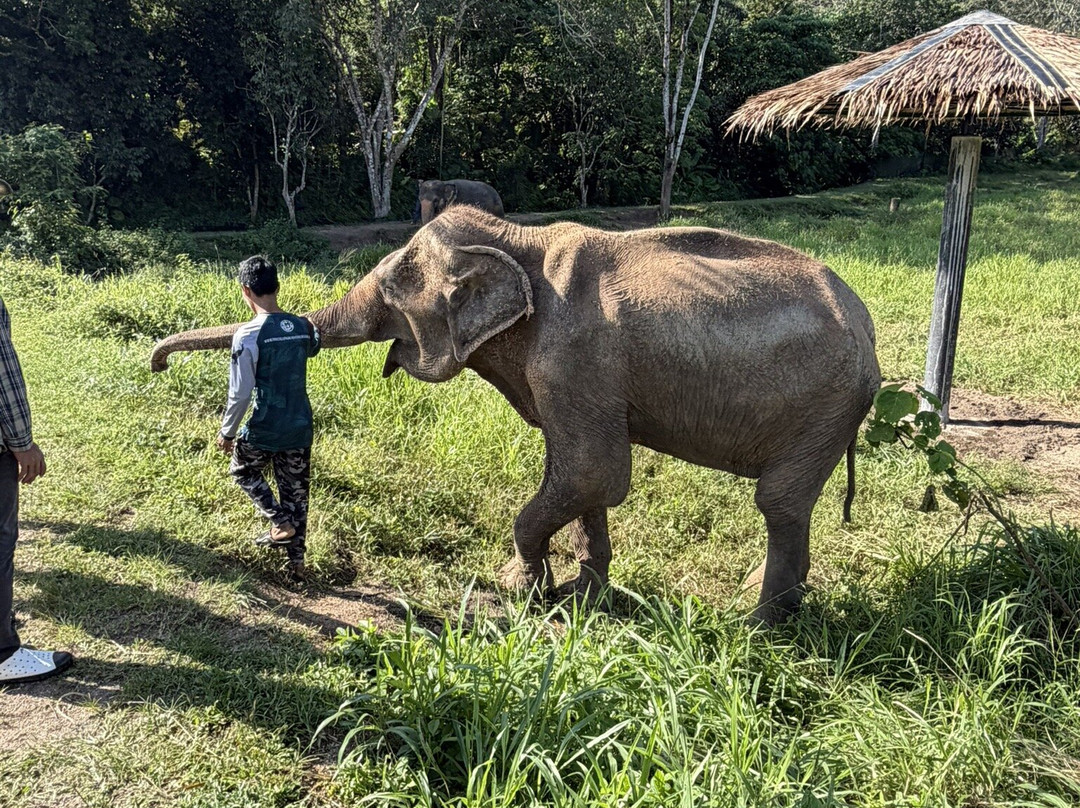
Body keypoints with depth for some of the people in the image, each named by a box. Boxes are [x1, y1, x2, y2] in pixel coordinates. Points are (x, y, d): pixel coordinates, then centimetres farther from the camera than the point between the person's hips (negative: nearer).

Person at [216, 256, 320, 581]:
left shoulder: (248, 335, -17)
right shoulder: (303, 327, -1)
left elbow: (240, 394, -15)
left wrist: (226, 432, -3)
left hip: (264, 429, -5)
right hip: (300, 427, 5)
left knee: (243, 471, 24)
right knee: (295, 491, 16)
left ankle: (280, 523, 12)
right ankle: (296, 561, 23)